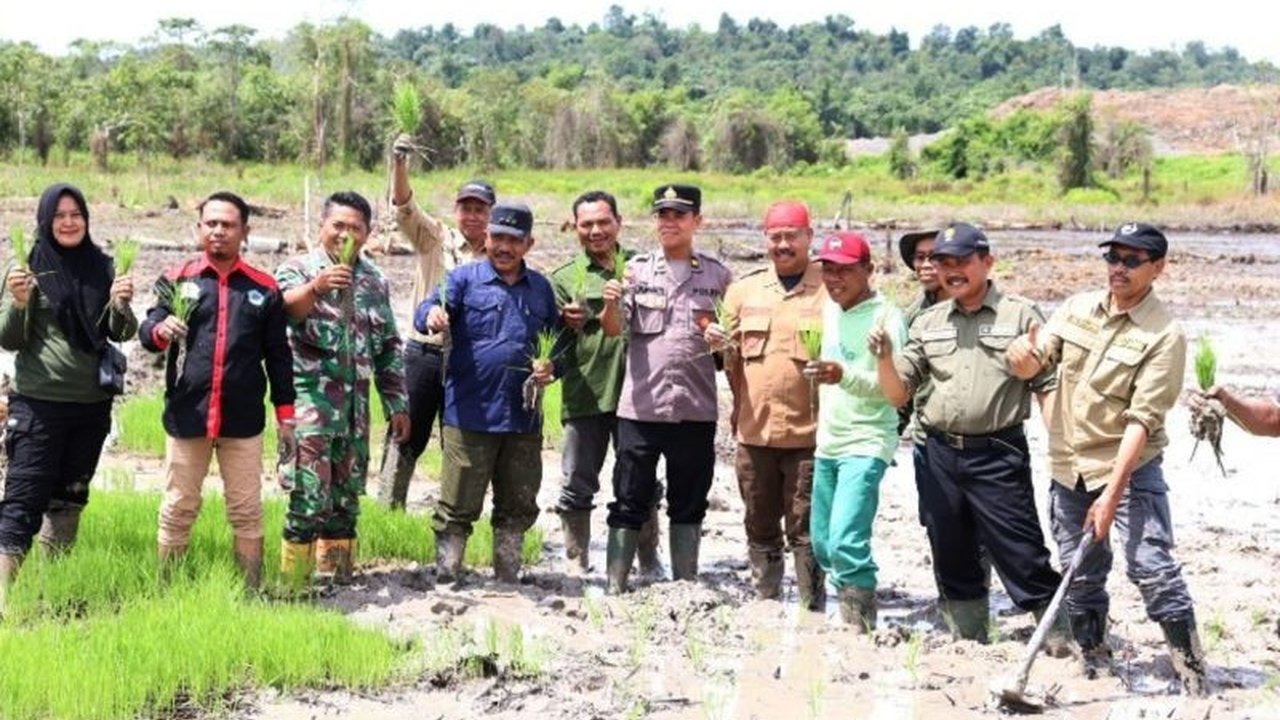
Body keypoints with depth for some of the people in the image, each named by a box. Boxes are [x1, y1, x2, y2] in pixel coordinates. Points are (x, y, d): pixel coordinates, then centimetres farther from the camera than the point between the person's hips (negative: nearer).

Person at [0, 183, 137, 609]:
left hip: (93, 404, 4)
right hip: (38, 403, -4)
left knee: (70, 495, 13)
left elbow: (120, 334, 8)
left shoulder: (102, 267, 7)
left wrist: (122, 306, -13)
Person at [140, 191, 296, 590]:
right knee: (177, 510, 9)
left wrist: (285, 416, 6)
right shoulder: (177, 279, 4)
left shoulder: (264, 288, 4)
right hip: (186, 415, 0)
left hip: (243, 419, 0)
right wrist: (160, 330, -26)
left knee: (246, 512, 7)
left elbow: (278, 356, 8)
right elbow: (147, 331, -2)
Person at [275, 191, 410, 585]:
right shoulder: (298, 270, -2)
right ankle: (295, 581, -2)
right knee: (308, 498, -9)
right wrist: (315, 287, -46)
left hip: (355, 407, 5)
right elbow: (286, 308, -25)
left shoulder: (374, 281, 14)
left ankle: (338, 576, 20)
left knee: (346, 500, 11)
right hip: (310, 403, -5)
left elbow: (389, 347, 18)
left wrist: (397, 404, 13)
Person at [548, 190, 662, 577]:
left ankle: (650, 563, 21)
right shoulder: (565, 278, 7)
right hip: (583, 395, -1)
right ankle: (576, 565, 15)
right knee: (578, 485, 4)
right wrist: (571, 325, -18)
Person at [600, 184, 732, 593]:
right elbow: (613, 330, -2)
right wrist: (612, 305, -23)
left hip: (696, 409, 1)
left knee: (688, 505, 10)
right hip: (640, 407, -1)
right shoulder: (637, 269, 5)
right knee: (629, 502, 3)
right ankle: (614, 588, 8)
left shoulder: (717, 275, 7)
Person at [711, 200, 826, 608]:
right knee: (760, 528, 13)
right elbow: (732, 356, 18)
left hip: (808, 432, -4)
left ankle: (812, 612, 8)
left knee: (805, 530, 0)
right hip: (754, 430, 4)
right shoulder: (744, 289, 12)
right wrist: (720, 344, -1)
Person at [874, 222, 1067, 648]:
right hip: (940, 456, 5)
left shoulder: (1021, 316, -2)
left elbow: (1048, 389, -3)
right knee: (953, 564, 13)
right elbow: (898, 395, 10)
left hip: (998, 455, -5)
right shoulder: (927, 323, 11)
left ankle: (1062, 647, 5)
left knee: (1024, 562, -5)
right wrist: (884, 356, -8)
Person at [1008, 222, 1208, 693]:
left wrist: (1111, 494, -24)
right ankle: (1094, 664, 28)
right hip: (1068, 467, 5)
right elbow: (1034, 365, 6)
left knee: (1152, 568, -12)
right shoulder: (1077, 308, 4)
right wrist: (1023, 357, -21)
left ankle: (1193, 673, -1)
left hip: (1130, 467, -5)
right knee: (1080, 574, 13)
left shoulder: (1164, 335, -13)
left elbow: (1142, 420, -19)